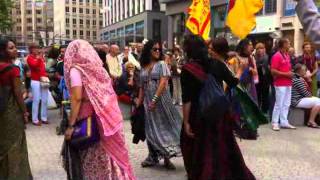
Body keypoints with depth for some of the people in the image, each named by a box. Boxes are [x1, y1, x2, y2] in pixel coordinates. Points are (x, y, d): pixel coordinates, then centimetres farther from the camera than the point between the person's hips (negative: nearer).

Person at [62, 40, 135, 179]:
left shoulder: (76, 70, -6)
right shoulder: (97, 67, 11)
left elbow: (77, 98, -15)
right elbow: (107, 94, 11)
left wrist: (71, 125, -12)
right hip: (109, 117, 6)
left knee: (92, 158, 7)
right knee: (110, 153, 13)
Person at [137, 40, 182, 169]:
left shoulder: (162, 64, -1)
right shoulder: (143, 68, 11)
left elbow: (163, 82, -13)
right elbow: (142, 87, 13)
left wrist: (155, 99, -20)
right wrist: (139, 104, 8)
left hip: (162, 99, -4)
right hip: (148, 101, 4)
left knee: (164, 126, -1)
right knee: (152, 129, 8)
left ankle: (167, 156, 6)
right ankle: (153, 157, 17)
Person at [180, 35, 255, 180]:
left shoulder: (187, 69, -11)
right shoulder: (217, 63, -2)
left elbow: (187, 99, -14)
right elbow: (233, 83, 7)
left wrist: (186, 122, -9)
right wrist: (240, 69, 25)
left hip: (199, 115, -3)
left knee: (201, 151, 13)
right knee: (223, 147, 19)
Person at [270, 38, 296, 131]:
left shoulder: (287, 55, 14)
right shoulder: (276, 56, -12)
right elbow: (273, 71, -18)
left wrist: (290, 73, 9)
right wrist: (286, 74, -16)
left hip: (288, 83, 8)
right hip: (280, 84, -8)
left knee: (286, 104, 11)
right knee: (279, 104, -3)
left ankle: (284, 122, 18)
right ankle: (275, 123, 6)